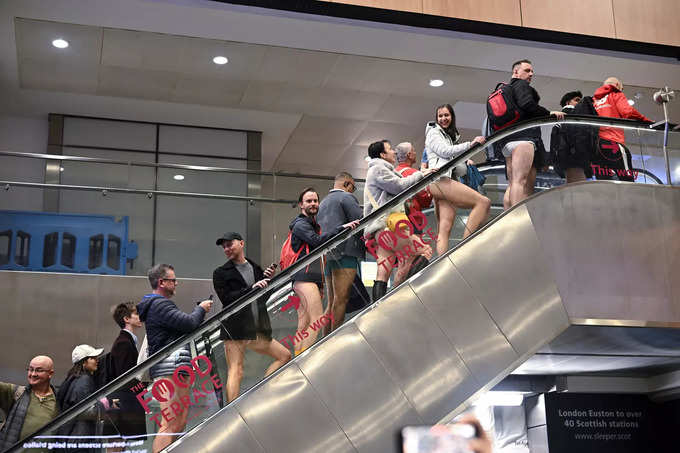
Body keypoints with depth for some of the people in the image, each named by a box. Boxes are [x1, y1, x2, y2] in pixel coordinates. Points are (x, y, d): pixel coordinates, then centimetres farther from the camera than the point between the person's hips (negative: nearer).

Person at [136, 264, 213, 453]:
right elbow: (188, 323, -21)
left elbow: (182, 326, 25)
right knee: (169, 425, -14)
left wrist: (199, 310, 14)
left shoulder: (155, 304, 24)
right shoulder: (160, 305, -11)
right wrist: (201, 309, -2)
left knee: (180, 423, 12)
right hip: (171, 367, -11)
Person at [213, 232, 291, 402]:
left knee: (285, 355, 8)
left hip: (257, 331, 6)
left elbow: (264, 298, 17)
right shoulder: (221, 273, 3)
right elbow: (226, 299, -12)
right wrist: (252, 288, -18)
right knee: (236, 372, -11)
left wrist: (267, 280, 0)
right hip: (234, 330, -6)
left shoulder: (256, 268, 16)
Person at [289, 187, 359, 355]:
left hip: (314, 279, 10)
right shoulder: (300, 224, -3)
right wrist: (342, 227, -25)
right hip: (304, 277, -10)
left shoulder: (314, 225, 28)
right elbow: (318, 240, -21)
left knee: (304, 326, 3)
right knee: (318, 321, -20)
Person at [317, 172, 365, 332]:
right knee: (341, 299, -12)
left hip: (328, 255, 9)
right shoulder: (346, 197, -1)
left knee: (332, 302, 9)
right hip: (345, 253, -9)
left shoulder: (323, 203, 26)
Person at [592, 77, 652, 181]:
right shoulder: (616, 95, 12)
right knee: (627, 181, -11)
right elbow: (627, 112, -5)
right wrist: (648, 122, 0)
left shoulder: (594, 100, 29)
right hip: (612, 142, -6)